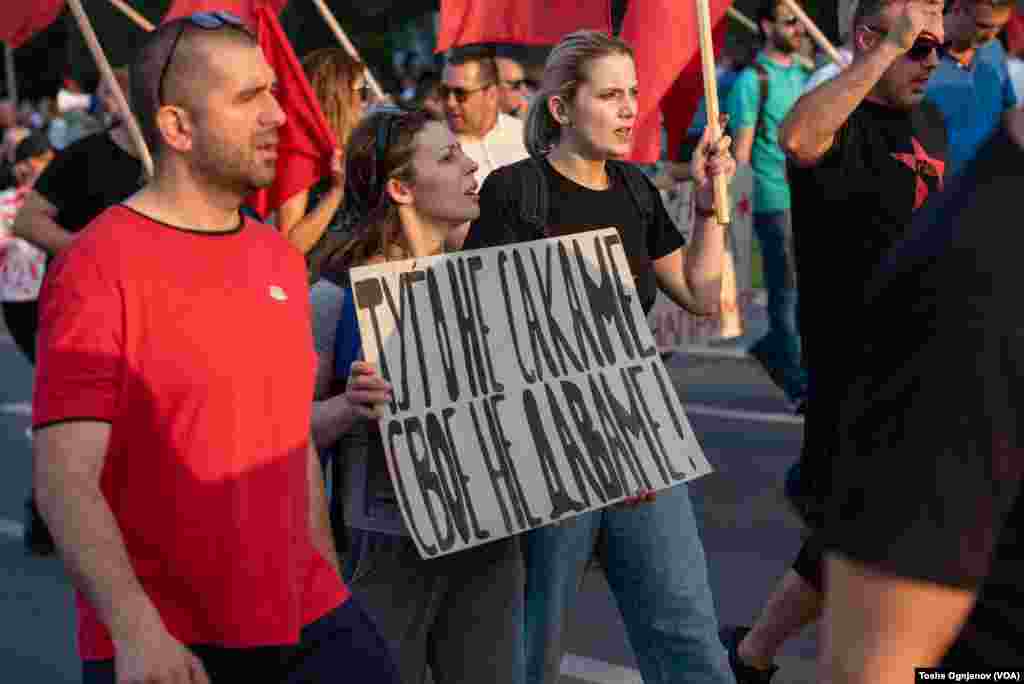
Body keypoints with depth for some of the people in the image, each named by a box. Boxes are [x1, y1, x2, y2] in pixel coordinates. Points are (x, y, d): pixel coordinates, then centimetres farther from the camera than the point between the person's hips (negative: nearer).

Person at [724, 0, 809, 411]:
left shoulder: (804, 77, 15)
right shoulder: (752, 80, -4)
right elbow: (741, 149, -6)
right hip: (776, 200, -7)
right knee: (787, 292, -2)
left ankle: (773, 348, 26)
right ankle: (798, 385, 6)